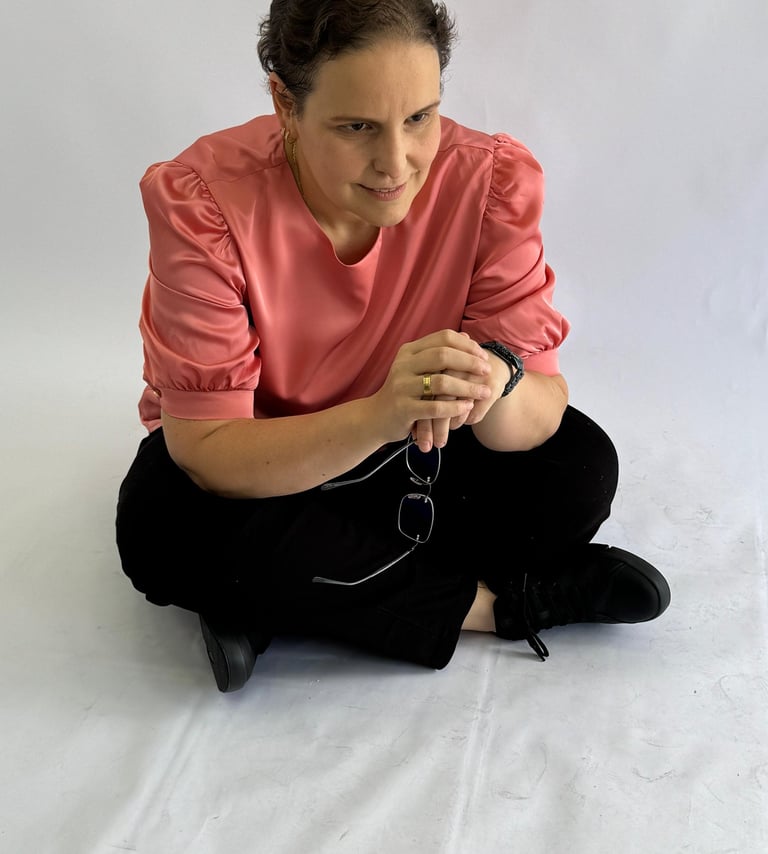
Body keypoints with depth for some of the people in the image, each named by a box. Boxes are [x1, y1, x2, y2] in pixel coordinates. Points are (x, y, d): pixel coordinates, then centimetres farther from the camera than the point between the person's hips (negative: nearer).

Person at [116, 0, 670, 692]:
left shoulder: (492, 179, -20)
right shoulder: (203, 200, -28)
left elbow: (541, 410, -20)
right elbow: (206, 452, -31)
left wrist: (497, 381, -45)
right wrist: (378, 415, -48)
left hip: (407, 450, 3)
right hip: (250, 458, -2)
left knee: (579, 470, -19)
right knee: (171, 530, -34)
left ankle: (270, 606, -16)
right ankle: (490, 602, -16)